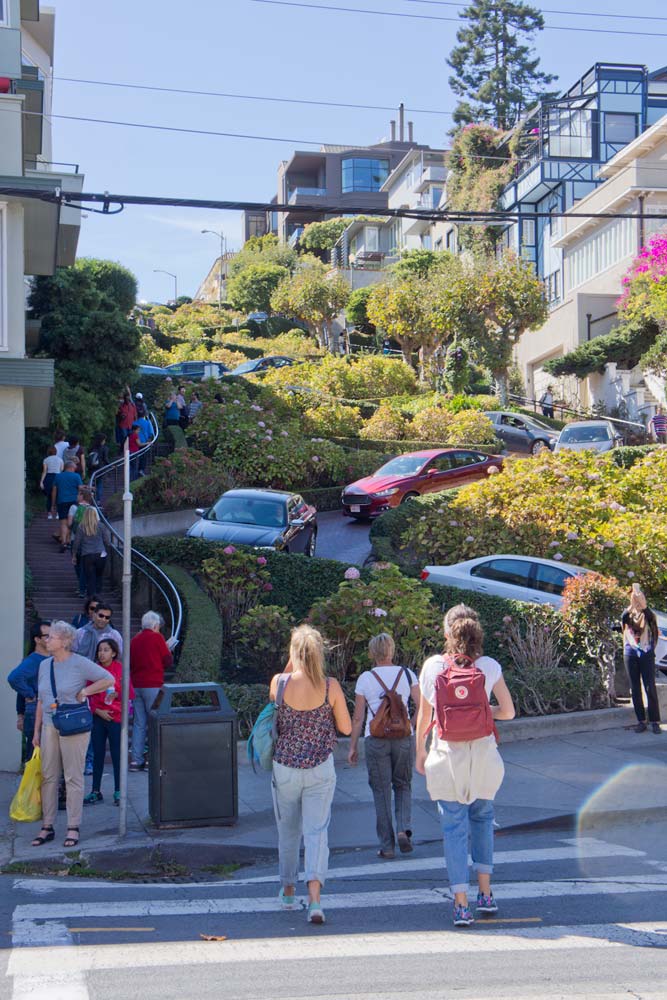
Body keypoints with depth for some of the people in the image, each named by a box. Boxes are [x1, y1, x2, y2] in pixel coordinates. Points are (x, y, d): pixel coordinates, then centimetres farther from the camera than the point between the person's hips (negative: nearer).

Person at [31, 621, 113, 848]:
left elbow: (109, 679, -9)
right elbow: (41, 701, 15)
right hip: (49, 726, 6)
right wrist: (36, 731, 13)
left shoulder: (79, 663, -8)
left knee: (73, 778, 0)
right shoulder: (44, 665, 10)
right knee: (48, 777, 7)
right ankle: (47, 827, 14)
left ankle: (73, 828, 6)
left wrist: (84, 692, -11)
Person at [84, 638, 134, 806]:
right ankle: (96, 792, 15)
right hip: (98, 717, 3)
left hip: (116, 717, -3)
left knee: (117, 754, 2)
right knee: (97, 754, 8)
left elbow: (130, 693, -2)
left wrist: (117, 694, -19)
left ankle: (118, 792, 11)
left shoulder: (120, 669, -3)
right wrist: (97, 710, -5)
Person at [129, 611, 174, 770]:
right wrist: (168, 650, 15)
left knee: (139, 723, 7)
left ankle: (136, 760, 5)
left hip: (136, 685, 6)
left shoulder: (135, 639, 11)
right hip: (153, 685, -6)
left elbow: (130, 663, 17)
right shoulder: (157, 637, -5)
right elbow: (168, 661, -4)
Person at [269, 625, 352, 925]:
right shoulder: (331, 686, -11)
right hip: (321, 768, -1)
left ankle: (288, 891, 34)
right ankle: (314, 899, -13)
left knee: (288, 830, 19)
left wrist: (290, 669, 7)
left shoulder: (279, 682, -11)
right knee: (317, 831, 1)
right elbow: (346, 728, -3)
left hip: (285, 766, 1)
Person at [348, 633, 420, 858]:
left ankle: (387, 845, 8)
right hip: (403, 738, 2)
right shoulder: (407, 675, 2)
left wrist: (353, 747, 7)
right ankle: (404, 829, -4)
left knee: (381, 790, 7)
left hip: (375, 739, -1)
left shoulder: (365, 679, -2)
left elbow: (358, 717, -1)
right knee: (403, 785, 18)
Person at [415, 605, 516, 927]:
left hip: (447, 754, -1)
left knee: (453, 826, 4)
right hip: (483, 753, 1)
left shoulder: (433, 666, -3)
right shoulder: (489, 667, -3)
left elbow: (424, 714, 5)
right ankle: (486, 894, 22)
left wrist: (420, 750, 18)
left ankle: (461, 905, 1)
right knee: (482, 817, 21)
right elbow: (508, 712, 0)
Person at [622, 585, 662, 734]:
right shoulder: (628, 615, 10)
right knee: (635, 689, 3)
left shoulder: (648, 615, 2)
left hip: (647, 654, -2)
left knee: (650, 687, -7)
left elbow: (650, 615, -17)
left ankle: (655, 722, -4)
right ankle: (641, 721, 8)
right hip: (631, 654, 2)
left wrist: (641, 601, -23)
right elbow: (623, 618, -7)